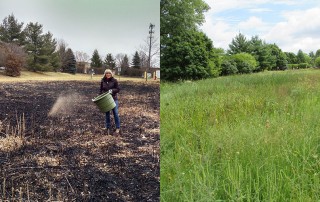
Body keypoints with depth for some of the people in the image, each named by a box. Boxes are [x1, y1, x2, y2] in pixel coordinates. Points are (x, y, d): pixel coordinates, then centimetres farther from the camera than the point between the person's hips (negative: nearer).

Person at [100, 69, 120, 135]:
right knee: (107, 114, 8)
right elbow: (101, 90, 11)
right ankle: (108, 128, 19)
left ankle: (118, 128, 6)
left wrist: (112, 90, -21)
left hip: (114, 99, -2)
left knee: (116, 113, -4)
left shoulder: (114, 80, -3)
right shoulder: (102, 81, 5)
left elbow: (118, 89, -4)